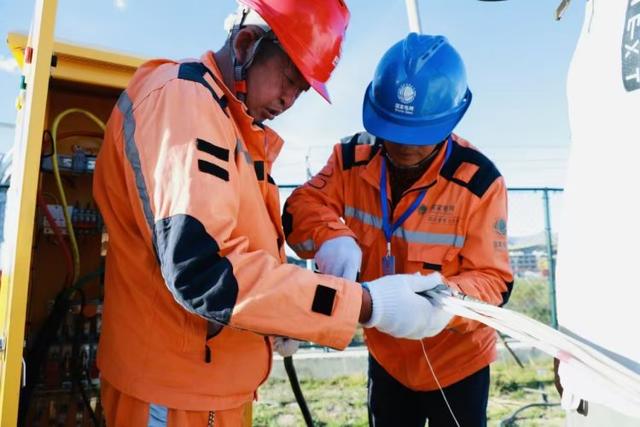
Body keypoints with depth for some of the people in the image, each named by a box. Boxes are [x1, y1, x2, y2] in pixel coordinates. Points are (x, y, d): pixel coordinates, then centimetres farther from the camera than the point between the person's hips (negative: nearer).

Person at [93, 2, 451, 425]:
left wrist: (277, 315, 3)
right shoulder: (181, 98, -19)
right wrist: (365, 304, -27)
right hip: (175, 391, -9)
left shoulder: (232, 120, 12)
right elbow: (203, 270, -30)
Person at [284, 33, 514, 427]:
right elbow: (302, 207, -16)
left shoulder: (479, 181, -24)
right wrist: (331, 236, -38)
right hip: (386, 354, 4)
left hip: (456, 359, -3)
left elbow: (494, 280, -22)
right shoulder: (353, 158, -13)